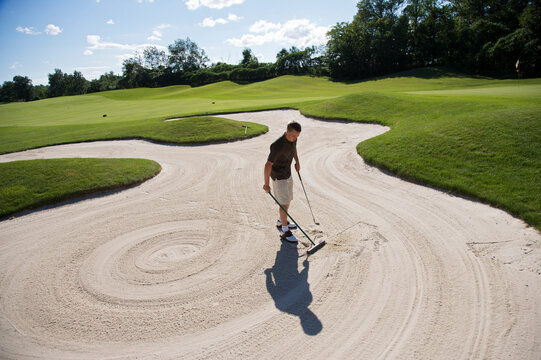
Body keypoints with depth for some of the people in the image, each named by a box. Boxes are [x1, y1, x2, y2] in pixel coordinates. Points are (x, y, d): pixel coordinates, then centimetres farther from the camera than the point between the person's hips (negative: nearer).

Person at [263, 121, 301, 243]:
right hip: (278, 177, -8)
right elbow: (268, 165, -28)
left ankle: (281, 221, 38)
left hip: (288, 173, 8)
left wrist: (297, 162, 13)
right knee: (284, 203, -6)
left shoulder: (293, 137, -9)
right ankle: (285, 231, 6)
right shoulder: (277, 146, -33)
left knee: (288, 199, 18)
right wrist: (266, 184, -23)